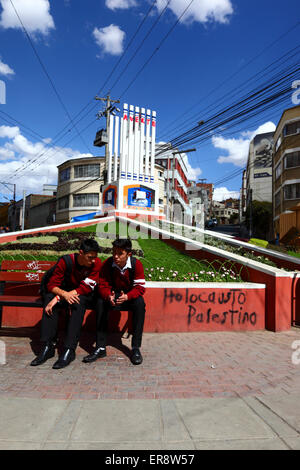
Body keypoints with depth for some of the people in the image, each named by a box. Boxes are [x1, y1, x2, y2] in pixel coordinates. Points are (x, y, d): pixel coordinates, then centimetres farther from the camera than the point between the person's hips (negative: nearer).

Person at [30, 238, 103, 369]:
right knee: (49, 297, -26)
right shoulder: (66, 261, -14)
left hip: (86, 295, -2)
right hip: (67, 292, 2)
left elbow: (87, 287, -24)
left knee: (78, 302, -35)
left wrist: (58, 298, -30)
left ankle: (69, 350, -33)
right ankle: (48, 347, -23)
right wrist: (64, 294, -39)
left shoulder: (97, 263, -18)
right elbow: (51, 285, -16)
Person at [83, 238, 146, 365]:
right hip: (114, 295, 2)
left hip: (131, 296, -1)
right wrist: (109, 296, -36)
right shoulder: (107, 264, -14)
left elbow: (140, 287, -19)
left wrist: (127, 296, -39)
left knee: (140, 303, -34)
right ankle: (100, 348, -22)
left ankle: (136, 348, -26)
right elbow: (103, 285, -13)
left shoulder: (136, 264, -17)